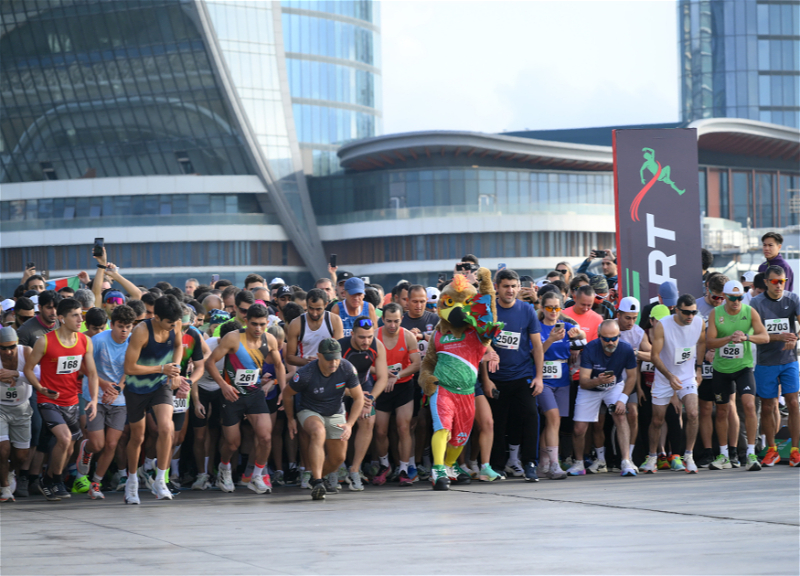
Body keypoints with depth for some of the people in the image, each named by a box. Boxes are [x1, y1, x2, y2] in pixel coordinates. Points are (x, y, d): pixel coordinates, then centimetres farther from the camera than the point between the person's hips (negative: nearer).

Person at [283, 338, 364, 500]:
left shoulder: (347, 369, -22)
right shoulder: (305, 374, -29)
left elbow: (358, 397, -9)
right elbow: (287, 394, -9)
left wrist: (350, 424, -19)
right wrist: (290, 420, 3)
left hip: (336, 414, 4)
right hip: (309, 411, -4)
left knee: (338, 458, 4)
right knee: (318, 432, -37)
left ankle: (316, 479, 36)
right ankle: (317, 483, -41)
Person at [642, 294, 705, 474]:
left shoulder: (699, 324, -9)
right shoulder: (662, 326, -21)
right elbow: (654, 355, -20)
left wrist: (698, 368, 10)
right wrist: (670, 376, -30)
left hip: (688, 376, 2)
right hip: (664, 378, -2)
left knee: (692, 414, -18)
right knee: (657, 420, 5)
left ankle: (688, 456, -5)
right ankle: (652, 457, 25)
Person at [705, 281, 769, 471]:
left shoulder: (750, 312, -5)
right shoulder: (715, 313, -4)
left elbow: (765, 337, -12)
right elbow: (709, 342, -10)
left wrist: (747, 337, -31)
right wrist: (729, 338, -27)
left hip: (743, 367, -1)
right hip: (721, 368, 1)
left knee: (749, 405, -19)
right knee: (722, 411, 9)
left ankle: (751, 454, -14)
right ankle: (723, 456, 23)